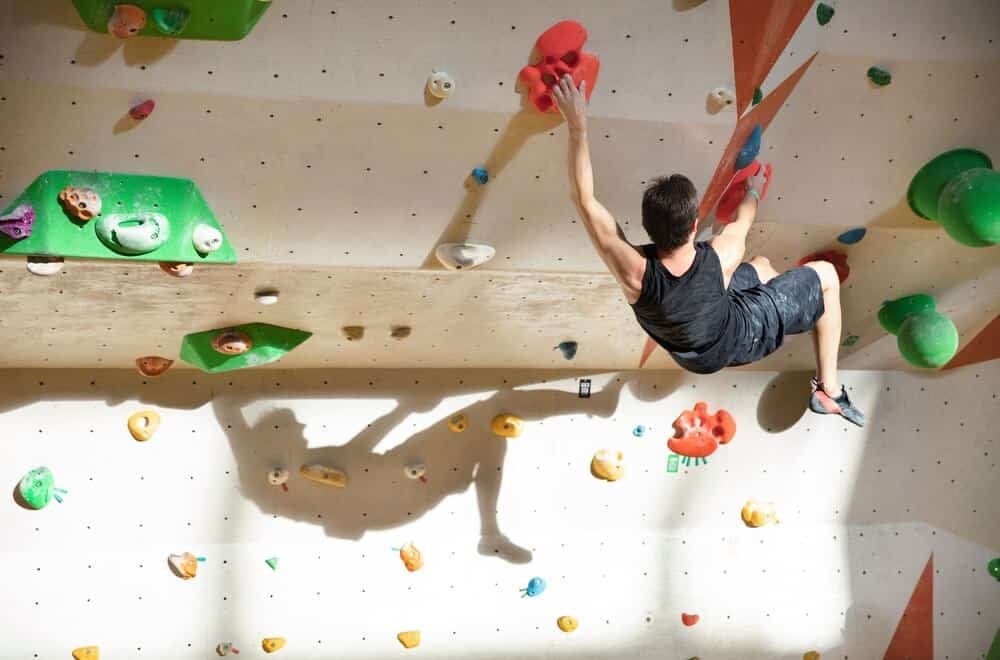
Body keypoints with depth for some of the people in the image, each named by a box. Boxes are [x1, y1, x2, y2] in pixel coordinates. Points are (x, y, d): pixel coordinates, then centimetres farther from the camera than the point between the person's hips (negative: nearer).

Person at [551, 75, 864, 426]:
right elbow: (743, 219, -15)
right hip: (739, 337, -3)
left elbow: (584, 198, -36)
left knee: (762, 266, 26)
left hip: (693, 354, 3)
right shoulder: (722, 260, -41)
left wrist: (577, 125, -37)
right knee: (825, 274, 12)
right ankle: (829, 391, 22)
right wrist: (753, 190, 7)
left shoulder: (635, 273, -41)